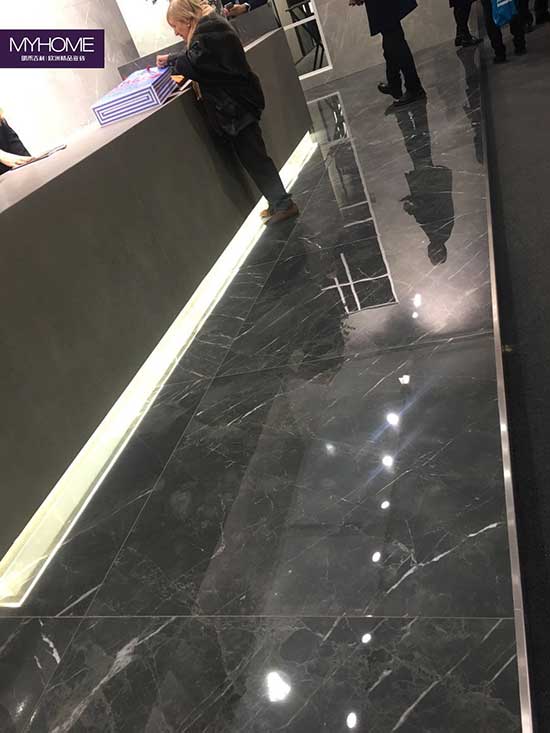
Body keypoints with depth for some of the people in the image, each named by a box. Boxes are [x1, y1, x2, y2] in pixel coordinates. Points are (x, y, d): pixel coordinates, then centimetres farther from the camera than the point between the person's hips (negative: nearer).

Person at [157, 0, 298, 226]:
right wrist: (171, 59, 11)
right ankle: (279, 202, 18)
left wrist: (171, 62, -4)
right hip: (237, 101, 10)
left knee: (253, 155, -5)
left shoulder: (208, 30, -16)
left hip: (236, 105, -10)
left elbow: (194, 65, -20)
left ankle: (282, 203, 2)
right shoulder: (210, 25, 15)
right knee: (252, 154, 12)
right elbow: (195, 56, 24)